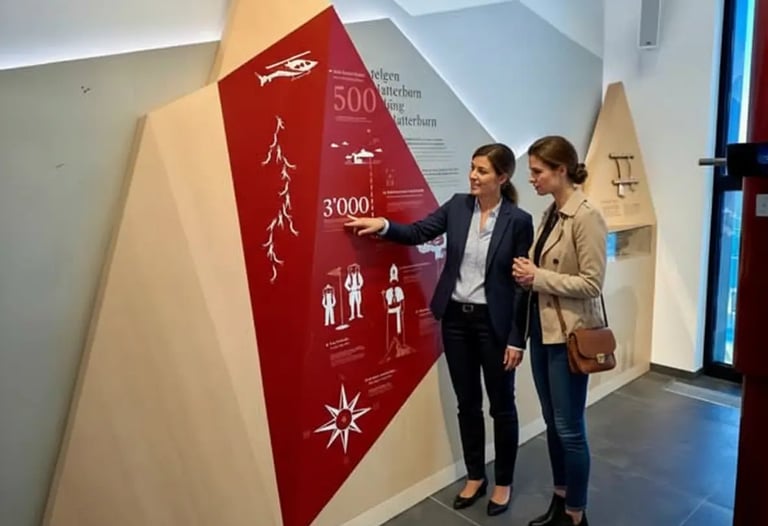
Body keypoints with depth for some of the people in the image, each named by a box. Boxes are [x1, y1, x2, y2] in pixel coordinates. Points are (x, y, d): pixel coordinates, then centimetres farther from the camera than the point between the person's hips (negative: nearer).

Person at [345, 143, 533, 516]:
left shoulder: (518, 221, -11)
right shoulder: (457, 206, 1)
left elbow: (522, 283, -10)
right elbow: (418, 233, 1)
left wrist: (517, 339, -11)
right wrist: (383, 226, -18)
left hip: (494, 322, -4)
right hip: (456, 318, 4)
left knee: (501, 405, 12)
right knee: (467, 402, 15)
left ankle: (504, 482, 32)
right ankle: (475, 477, 34)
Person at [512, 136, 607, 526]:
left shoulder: (586, 216, -15)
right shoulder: (550, 213, 9)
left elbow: (592, 284, -18)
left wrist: (538, 278, -17)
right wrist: (528, 273, -2)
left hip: (569, 333, -8)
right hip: (542, 328, 8)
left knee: (569, 427, 4)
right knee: (552, 423, 17)